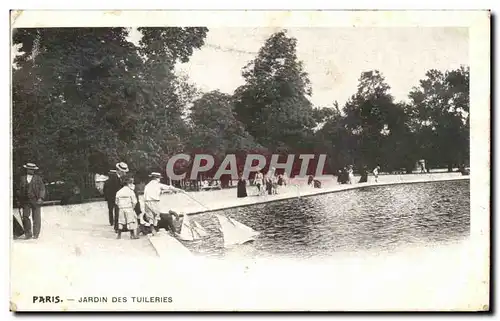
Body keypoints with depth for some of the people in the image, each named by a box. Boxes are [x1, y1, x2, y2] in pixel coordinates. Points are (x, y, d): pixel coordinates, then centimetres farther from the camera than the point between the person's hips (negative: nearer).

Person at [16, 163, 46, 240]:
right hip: (26, 201, 2)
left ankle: (36, 234, 3)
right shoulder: (22, 179, 13)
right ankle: (28, 233, 2)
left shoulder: (38, 179, 8)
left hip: (36, 201, -2)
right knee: (25, 217, -7)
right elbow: (19, 190, 17)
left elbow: (42, 189, 4)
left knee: (36, 218, -3)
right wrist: (19, 200, 12)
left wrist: (40, 198, -9)